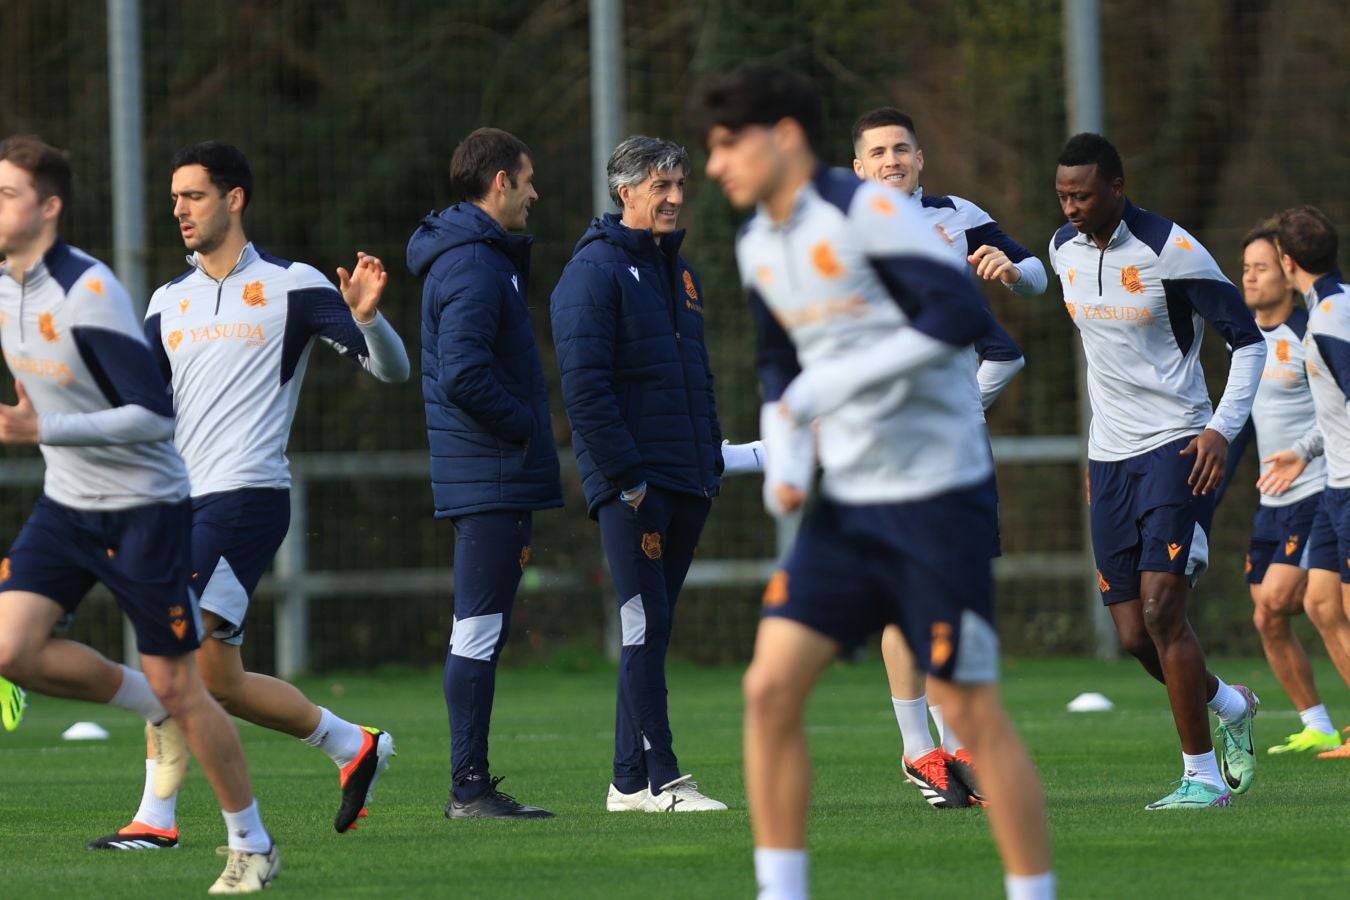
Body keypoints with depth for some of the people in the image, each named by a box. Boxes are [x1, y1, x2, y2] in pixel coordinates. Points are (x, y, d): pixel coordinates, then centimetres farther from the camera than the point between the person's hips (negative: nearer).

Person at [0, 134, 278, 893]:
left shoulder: (88, 293, -23)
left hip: (144, 509, -7)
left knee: (179, 690, -1)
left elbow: (155, 414, -25)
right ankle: (144, 700, 14)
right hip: (66, 505, 7)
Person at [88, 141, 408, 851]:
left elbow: (392, 369, -2)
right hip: (185, 501, 7)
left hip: (247, 494, -7)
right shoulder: (170, 302, 17)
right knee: (217, 680, 5)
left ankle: (156, 819, -15)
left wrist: (365, 316, -22)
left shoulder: (292, 286, 0)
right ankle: (355, 747, 21)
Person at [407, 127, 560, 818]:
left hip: (491, 479, 10)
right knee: (480, 631, -8)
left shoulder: (485, 257, 18)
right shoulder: (474, 264, -14)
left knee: (480, 634, 11)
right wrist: (525, 424, -13)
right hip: (490, 476, -10)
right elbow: (463, 375, -24)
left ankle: (470, 785, 13)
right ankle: (470, 787, -7)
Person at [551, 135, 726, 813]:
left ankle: (630, 780, 13)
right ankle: (655, 779, -10)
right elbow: (584, 387, -14)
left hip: (685, 484, 8)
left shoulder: (679, 273, 19)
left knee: (652, 629, 9)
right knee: (647, 625, -10)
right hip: (630, 484, -8)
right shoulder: (596, 270, -7)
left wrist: (711, 465, 15)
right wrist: (627, 477, -18)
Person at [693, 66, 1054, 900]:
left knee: (971, 712, -5)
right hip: (846, 503, 7)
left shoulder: (867, 211, -14)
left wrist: (838, 380, -23)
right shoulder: (759, 245, 11)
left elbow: (962, 314, -23)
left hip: (936, 494, -7)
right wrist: (787, 455, 5)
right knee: (771, 687, -4)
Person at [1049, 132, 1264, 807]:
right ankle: (1232, 707, 31)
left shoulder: (1170, 251, -13)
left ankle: (1203, 776, -8)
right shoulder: (1064, 250, 7)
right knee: (1134, 635, 3)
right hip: (1109, 456, 6)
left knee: (1161, 608, -17)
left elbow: (1247, 340, -7)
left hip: (1177, 448, -6)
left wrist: (1222, 428, -17)